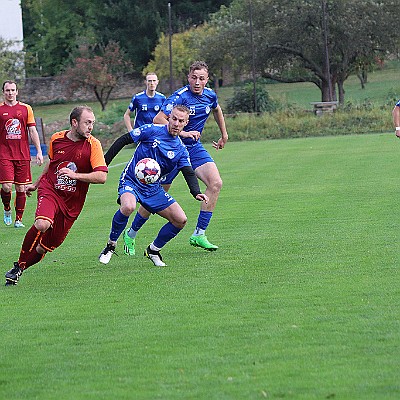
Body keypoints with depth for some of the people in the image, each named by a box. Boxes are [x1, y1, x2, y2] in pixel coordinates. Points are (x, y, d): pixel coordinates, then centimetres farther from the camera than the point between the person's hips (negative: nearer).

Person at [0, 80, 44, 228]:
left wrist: (39, 151, 2)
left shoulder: (26, 108, 8)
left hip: (23, 155, 2)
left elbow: (32, 131, 9)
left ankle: (18, 219, 10)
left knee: (21, 188, 2)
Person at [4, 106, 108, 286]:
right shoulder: (56, 139, 0)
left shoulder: (93, 144, -9)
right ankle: (19, 265, -11)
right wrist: (36, 184, 31)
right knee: (42, 224, -29)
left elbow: (101, 176, -18)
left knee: (51, 244, 1)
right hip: (49, 189, 0)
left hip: (72, 201, 0)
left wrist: (75, 175, -26)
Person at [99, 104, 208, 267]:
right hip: (131, 180, -5)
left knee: (180, 220, -5)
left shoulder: (181, 150, 2)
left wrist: (196, 193, -28)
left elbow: (189, 174, -7)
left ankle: (153, 250, 18)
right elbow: (122, 140, -6)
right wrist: (104, 163, -12)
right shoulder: (151, 130, -10)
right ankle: (110, 246, -14)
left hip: (153, 189, 5)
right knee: (128, 206, -37)